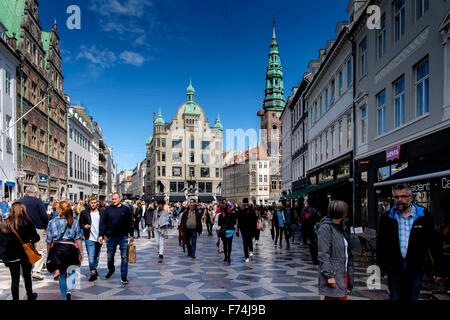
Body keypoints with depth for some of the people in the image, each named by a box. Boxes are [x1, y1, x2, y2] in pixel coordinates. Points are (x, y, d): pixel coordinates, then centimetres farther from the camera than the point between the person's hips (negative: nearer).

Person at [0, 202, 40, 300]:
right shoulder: (27, 223, -12)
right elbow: (36, 238, -10)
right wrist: (30, 242, 11)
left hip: (10, 256, 1)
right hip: (25, 254, -1)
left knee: (14, 279, 8)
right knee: (27, 276, 17)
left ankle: (15, 298, 12)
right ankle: (30, 296, 34)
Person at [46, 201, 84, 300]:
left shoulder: (52, 222, 1)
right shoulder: (74, 222, 1)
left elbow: (49, 241, 4)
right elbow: (78, 238, -1)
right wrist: (81, 252, 3)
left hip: (56, 249, 1)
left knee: (62, 274, 15)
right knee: (72, 271, 14)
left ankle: (64, 296, 23)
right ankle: (69, 290, -10)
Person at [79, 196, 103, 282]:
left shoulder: (102, 213, 4)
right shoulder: (84, 213, 1)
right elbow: (80, 223, 6)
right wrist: (84, 226, -15)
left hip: (99, 238, 2)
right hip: (89, 238, -2)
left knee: (97, 256, 16)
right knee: (91, 256, -8)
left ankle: (94, 268, 37)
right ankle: (93, 273, -3)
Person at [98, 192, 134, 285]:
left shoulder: (126, 209, 1)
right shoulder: (108, 209, 2)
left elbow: (130, 223, 6)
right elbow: (103, 222, 2)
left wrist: (131, 235, 8)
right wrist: (101, 235, -5)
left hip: (123, 237, -1)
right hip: (111, 237, 1)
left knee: (124, 257, -1)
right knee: (110, 256, 15)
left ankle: (123, 277, 8)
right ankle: (111, 270, 43)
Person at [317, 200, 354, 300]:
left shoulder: (341, 227, 14)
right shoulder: (325, 228, -13)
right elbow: (323, 255, -17)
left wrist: (349, 272, 17)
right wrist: (329, 275, -20)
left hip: (343, 273, 8)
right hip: (333, 275, -8)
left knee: (343, 297, 11)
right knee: (332, 297, -1)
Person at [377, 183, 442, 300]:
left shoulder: (424, 217, -2)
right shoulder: (387, 218, 1)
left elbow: (434, 244, 0)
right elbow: (381, 245, 4)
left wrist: (439, 269, -3)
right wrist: (381, 268, 2)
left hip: (416, 269, 0)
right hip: (394, 269, 1)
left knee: (412, 297, 10)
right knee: (395, 297, 8)